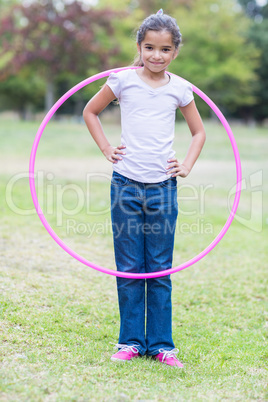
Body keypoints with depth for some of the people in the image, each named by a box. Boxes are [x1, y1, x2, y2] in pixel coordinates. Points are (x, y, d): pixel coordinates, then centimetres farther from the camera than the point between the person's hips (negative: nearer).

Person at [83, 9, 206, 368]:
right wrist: (106, 149, 3)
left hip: (163, 188, 1)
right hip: (126, 185, -1)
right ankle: (131, 341, 17)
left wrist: (187, 165, 5)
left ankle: (161, 343, 15)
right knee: (129, 269, 5)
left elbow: (199, 131, 18)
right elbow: (90, 112, 14)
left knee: (160, 270, 5)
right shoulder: (123, 81, 0)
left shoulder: (180, 89, 4)